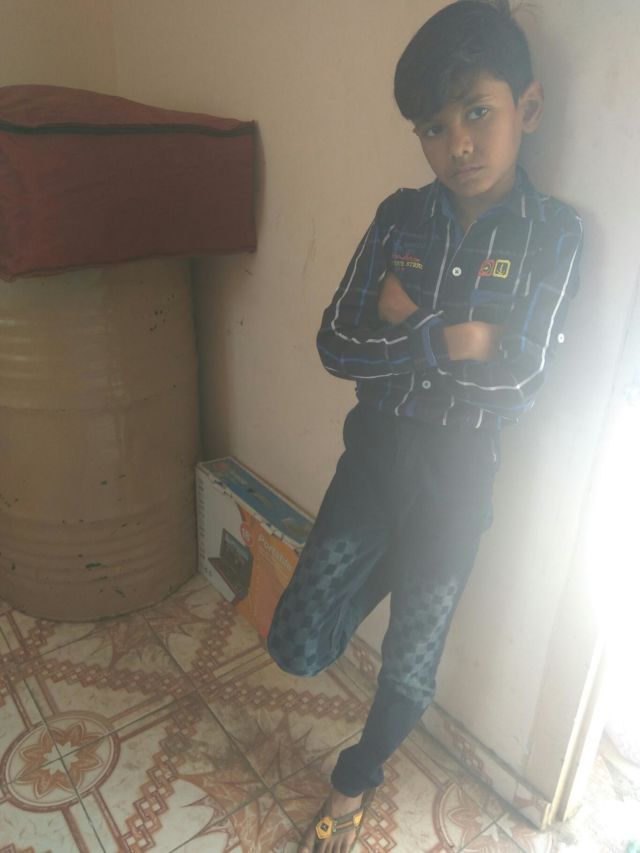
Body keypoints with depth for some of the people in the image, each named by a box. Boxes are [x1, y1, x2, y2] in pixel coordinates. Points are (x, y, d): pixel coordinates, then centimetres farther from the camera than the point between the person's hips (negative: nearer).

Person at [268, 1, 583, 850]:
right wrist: (447, 339, -19)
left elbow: (518, 383, -14)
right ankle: (391, 569, 31)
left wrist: (406, 327, -15)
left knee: (411, 666, 13)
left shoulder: (552, 233, -7)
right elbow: (336, 345, -7)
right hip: (376, 451, 2)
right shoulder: (400, 217, -2)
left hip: (459, 471, -1)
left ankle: (355, 783, 45)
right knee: (300, 647, 0)